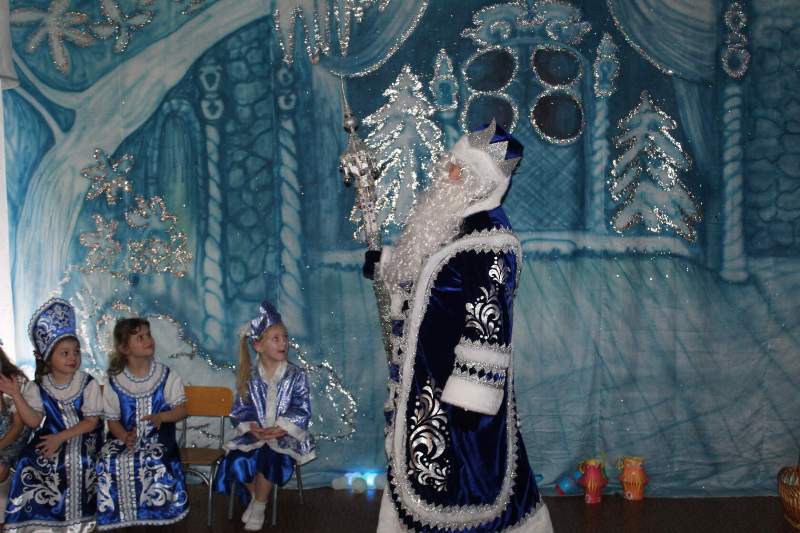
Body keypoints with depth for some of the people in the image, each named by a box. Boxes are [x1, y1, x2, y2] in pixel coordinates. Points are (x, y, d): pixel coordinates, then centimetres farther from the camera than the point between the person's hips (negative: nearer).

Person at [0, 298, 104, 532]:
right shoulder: (39, 386, 2)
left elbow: (92, 421, -9)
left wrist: (61, 437, -17)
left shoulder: (88, 383, -6)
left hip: (84, 437, -2)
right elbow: (34, 421, -4)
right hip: (51, 437, 2)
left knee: (76, 462, -28)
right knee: (27, 463, -19)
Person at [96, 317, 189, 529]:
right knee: (108, 462, -28)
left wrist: (160, 417, -20)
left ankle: (150, 511, -9)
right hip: (126, 438, 2)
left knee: (155, 462, -33)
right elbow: (113, 420, 5)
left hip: (158, 438, -1)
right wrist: (125, 437, -17)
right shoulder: (115, 383, 2)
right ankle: (118, 512, -6)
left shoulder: (167, 376, 1)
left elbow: (182, 409, 1)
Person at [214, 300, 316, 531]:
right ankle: (254, 496, 6)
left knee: (269, 458, -31)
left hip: (285, 435, -2)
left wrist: (279, 429, -20)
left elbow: (302, 411, -7)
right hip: (255, 434, 2)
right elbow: (241, 410, 2)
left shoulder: (296, 375, -2)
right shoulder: (249, 377, 3)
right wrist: (251, 427, -19)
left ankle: (259, 505, -5)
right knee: (236, 461, -24)